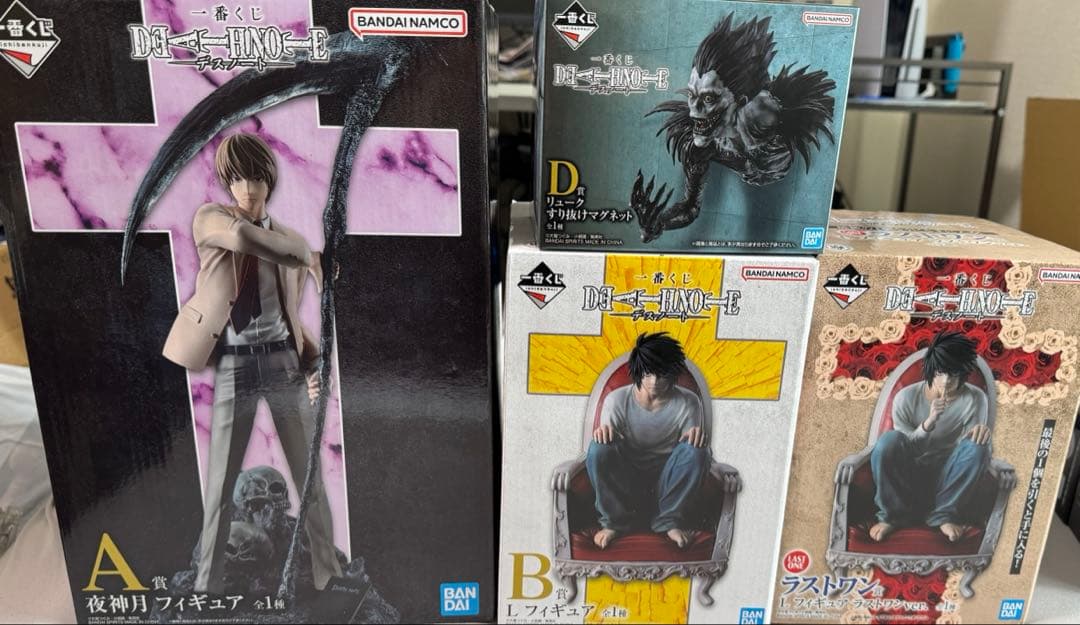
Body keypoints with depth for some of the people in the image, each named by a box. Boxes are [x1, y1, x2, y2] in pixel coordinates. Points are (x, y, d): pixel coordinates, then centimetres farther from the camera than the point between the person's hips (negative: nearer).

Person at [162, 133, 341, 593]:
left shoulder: (291, 239, 11)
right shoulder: (209, 219, 1)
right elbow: (242, 236, -24)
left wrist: (314, 363, 0)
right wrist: (307, 256, -14)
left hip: (283, 362, 2)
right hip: (233, 366, -2)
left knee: (309, 478, 8)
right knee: (219, 487, 6)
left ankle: (328, 574, 22)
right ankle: (207, 582, 24)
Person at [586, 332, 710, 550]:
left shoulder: (688, 402, -11)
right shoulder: (616, 399, -12)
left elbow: (692, 443, -5)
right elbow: (606, 435, -11)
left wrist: (696, 435, -30)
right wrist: (603, 433, -37)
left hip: (666, 480, 1)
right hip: (625, 481, 0)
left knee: (697, 451, -28)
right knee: (598, 449, -30)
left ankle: (669, 520, -10)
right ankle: (614, 520, -11)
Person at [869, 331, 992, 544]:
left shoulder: (975, 398, -9)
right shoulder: (906, 397, -13)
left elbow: (975, 441, -7)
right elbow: (900, 447, -14)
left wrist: (981, 431, -32)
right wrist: (928, 423, -32)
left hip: (946, 475, 1)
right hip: (907, 475, -1)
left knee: (977, 446, -28)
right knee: (889, 440, -33)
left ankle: (944, 514, -13)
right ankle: (892, 514, -15)